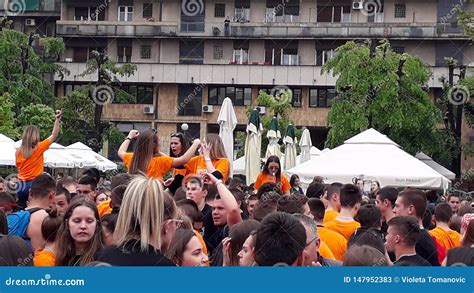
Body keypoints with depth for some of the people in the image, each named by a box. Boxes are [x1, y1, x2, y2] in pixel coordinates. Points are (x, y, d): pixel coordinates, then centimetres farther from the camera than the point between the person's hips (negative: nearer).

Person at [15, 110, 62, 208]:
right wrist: (57, 119, 0)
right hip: (34, 184, -4)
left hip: (21, 184, 5)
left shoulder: (19, 151, 2)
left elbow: (18, 166, 14)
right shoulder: (39, 148, -8)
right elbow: (54, 135, -2)